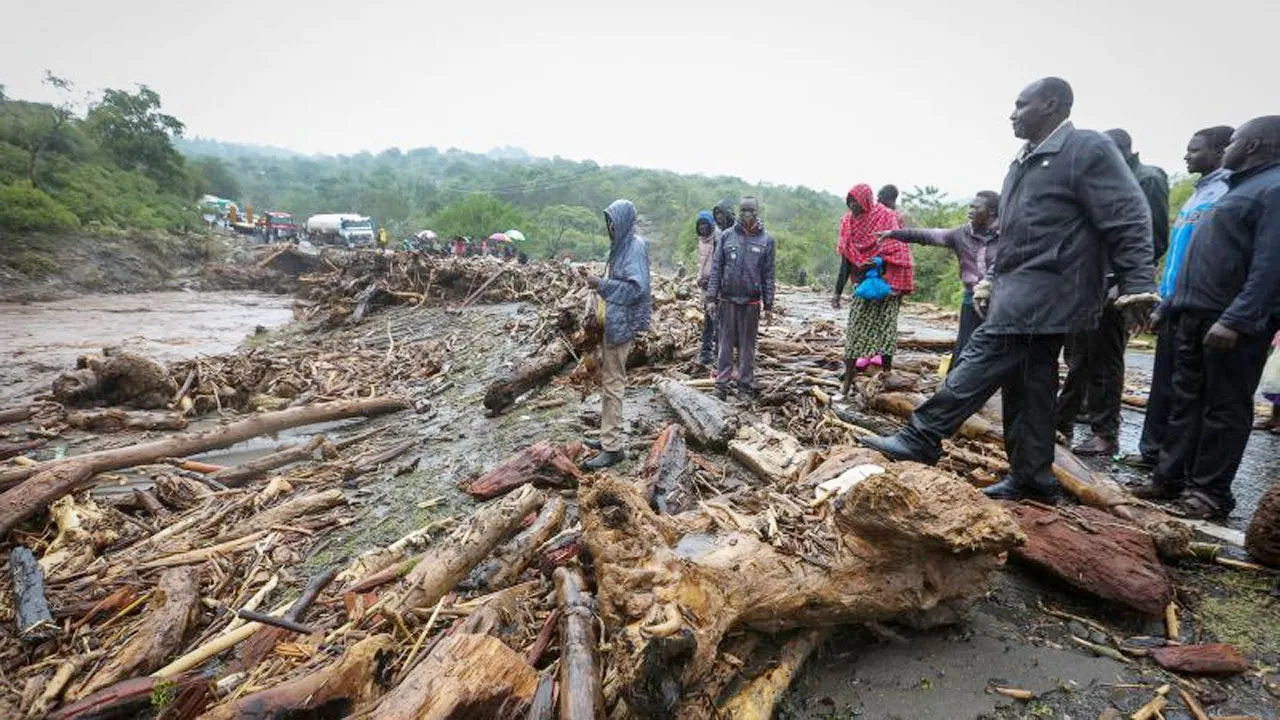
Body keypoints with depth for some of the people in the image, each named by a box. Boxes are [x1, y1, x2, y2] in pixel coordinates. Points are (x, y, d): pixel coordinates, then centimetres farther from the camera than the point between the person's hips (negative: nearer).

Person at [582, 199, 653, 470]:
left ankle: (612, 448, 1)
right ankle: (609, 437, 28)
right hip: (611, 322, 10)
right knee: (608, 379, 16)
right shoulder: (620, 245, 13)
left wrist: (602, 284, -20)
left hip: (622, 324, -10)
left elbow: (637, 287, -22)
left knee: (612, 383, -6)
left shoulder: (635, 247, -14)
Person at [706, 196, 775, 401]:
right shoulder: (726, 236, 3)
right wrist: (711, 297, -2)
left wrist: (768, 305, 3)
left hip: (751, 302, 0)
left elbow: (768, 274, 4)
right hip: (727, 300, 0)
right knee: (726, 344, 5)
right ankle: (722, 384, 12)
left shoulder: (766, 240, 3)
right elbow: (716, 268, 4)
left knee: (747, 346, 7)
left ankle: (746, 387, 17)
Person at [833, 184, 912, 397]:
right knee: (855, 331, -1)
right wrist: (838, 292, 7)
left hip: (884, 282, -3)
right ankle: (847, 382, 1)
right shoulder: (849, 222, 6)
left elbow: (897, 251, -8)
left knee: (884, 329, -3)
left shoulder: (887, 217, -7)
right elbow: (846, 259, 9)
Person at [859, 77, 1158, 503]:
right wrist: (991, 280, 17)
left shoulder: (1088, 149, -6)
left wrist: (1137, 286, -18)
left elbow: (1128, 220, -11)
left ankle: (921, 440, -12)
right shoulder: (1026, 161, 21)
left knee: (981, 362, -15)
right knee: (1026, 387, 10)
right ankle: (1032, 478, 18)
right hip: (1021, 292, 9)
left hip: (1043, 294, -9)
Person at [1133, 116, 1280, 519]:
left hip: (1233, 323, -9)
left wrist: (1236, 320, -28)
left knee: (1224, 408, 0)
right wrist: (1175, 305, 20)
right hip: (1197, 316, 9)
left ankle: (1210, 492, 8)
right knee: (1187, 400, 11)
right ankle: (1171, 477, 18)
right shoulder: (1242, 186, 20)